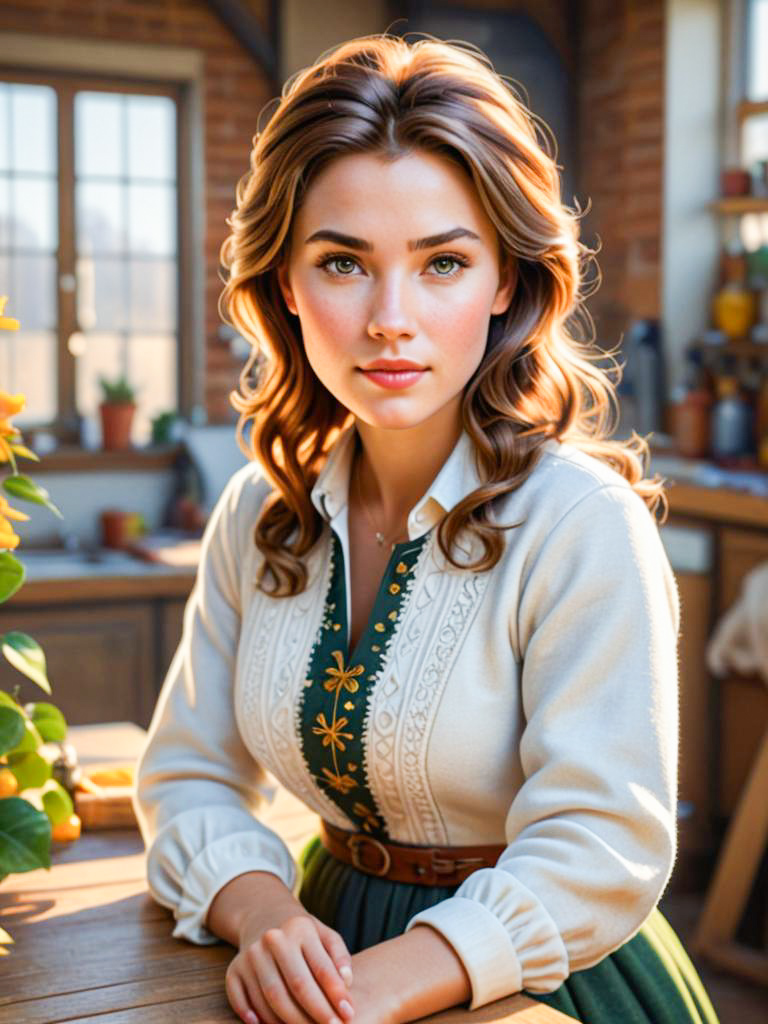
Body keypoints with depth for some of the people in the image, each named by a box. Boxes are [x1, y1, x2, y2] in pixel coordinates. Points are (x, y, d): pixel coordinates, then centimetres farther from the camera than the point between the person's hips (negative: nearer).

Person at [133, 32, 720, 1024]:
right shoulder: (259, 513, -1)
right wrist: (267, 918, -16)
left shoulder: (582, 522, -17)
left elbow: (600, 852, -18)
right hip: (329, 935, 3)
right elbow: (189, 775, 3)